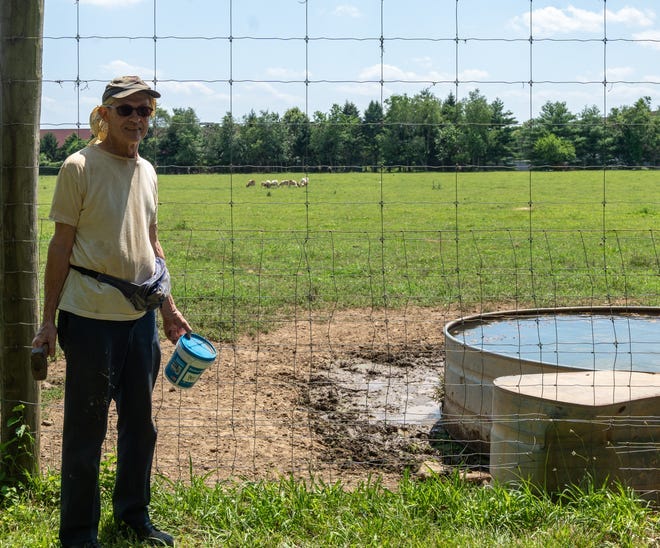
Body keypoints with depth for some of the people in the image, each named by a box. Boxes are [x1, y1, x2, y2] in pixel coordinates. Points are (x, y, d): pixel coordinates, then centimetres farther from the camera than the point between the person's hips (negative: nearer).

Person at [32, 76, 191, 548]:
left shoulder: (147, 171, 10)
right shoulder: (80, 167, -9)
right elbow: (61, 246, -9)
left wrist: (169, 307, 17)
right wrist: (48, 319, -10)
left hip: (141, 316, 7)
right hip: (91, 318, -6)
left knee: (140, 422, 16)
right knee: (87, 428, 2)